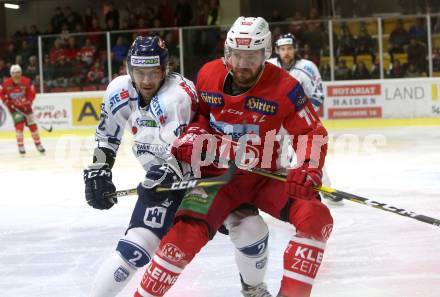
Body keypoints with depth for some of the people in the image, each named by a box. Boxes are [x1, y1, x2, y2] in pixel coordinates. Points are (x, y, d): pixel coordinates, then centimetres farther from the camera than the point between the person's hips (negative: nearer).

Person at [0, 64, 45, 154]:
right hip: (14, 107, -1)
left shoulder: (26, 82, -16)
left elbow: (32, 93, -9)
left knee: (32, 125, 5)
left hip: (25, 106, 1)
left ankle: (38, 144, 21)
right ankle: (20, 146, -8)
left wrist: (28, 103, -19)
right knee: (19, 124, -17)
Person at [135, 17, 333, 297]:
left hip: (266, 177, 0)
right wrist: (189, 138, -5)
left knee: (316, 216, -22)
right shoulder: (208, 75, -5)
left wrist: (307, 171, -19)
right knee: (187, 233, -21)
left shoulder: (284, 87, -12)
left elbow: (313, 132, -4)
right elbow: (197, 114, 14)